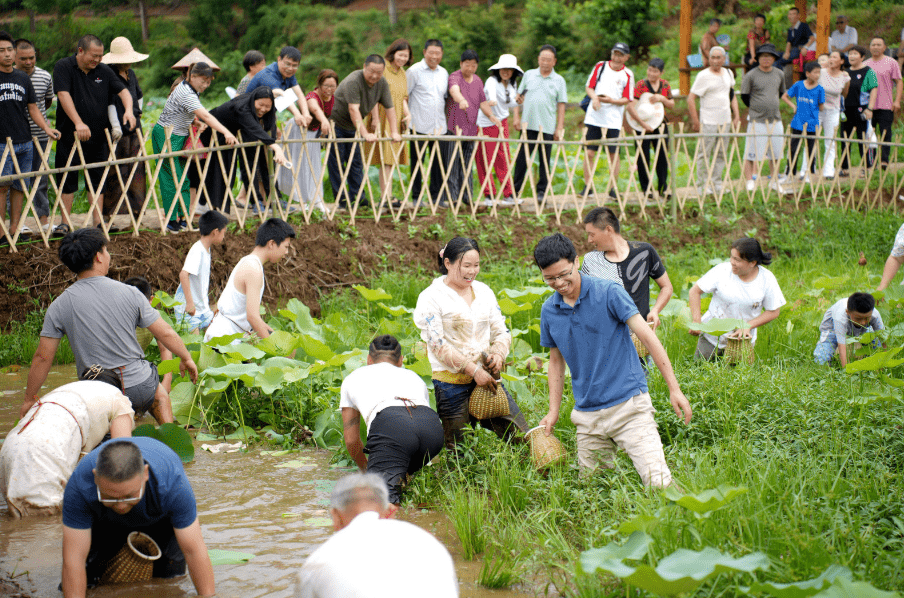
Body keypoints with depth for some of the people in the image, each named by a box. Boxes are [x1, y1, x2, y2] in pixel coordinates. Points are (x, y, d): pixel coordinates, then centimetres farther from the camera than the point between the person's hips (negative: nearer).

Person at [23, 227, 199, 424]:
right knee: (159, 395, 33)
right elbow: (165, 333, 0)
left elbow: (43, 357, -3)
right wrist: (186, 358, 18)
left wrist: (29, 399, 9)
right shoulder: (129, 293, -7)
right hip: (139, 385, 1)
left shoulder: (59, 306, -6)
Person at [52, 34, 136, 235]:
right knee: (67, 180, 3)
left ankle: (98, 222, 11)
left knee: (97, 180, 7)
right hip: (70, 134, -3)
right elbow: (64, 95, -18)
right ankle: (65, 223, 10)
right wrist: (79, 123, -28)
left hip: (98, 135, 3)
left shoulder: (104, 71, 5)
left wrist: (128, 110, -20)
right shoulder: (63, 67, -7)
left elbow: (123, 91, 2)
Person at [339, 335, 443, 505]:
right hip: (433, 426, 4)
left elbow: (351, 440, 39)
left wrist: (365, 469, 58)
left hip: (389, 427, -3)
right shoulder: (414, 376, 40)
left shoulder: (353, 378, 35)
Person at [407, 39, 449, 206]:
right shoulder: (415, 71, -3)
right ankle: (416, 197, 8)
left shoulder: (443, 73, 15)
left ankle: (437, 196, 13)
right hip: (419, 126, -5)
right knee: (418, 162, 0)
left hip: (439, 127, 5)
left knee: (439, 162, 5)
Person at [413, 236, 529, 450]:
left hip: (487, 376, 5)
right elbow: (438, 345, -11)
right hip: (452, 382, -5)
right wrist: (474, 370, -17)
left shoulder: (484, 292, 12)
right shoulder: (431, 297, -5)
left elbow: (501, 332, 14)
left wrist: (498, 354, -9)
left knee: (522, 437, 1)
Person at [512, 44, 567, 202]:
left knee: (545, 161, 3)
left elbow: (561, 106, 4)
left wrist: (560, 128, -1)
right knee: (521, 159, 3)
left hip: (547, 128, -1)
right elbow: (519, 97, 13)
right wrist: (516, 116, 2)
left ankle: (542, 191, 11)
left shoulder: (559, 80, 6)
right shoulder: (529, 75, 9)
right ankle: (516, 190, 10)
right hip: (528, 125, 1)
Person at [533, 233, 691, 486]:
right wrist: (553, 411, 11)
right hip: (587, 415, 5)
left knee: (659, 483, -17)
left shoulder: (609, 293, -8)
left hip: (629, 405, -5)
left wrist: (674, 389, -13)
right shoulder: (549, 310, 7)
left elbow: (647, 337, -9)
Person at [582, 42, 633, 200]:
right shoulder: (600, 66, 8)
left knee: (614, 154, 1)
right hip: (594, 116, 1)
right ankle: (587, 187, 7)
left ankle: (613, 188, 11)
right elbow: (589, 86, 11)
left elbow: (627, 99, 1)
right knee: (589, 152, -2)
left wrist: (611, 100, -16)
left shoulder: (628, 74, 2)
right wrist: (594, 97, -9)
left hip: (614, 120, -1)